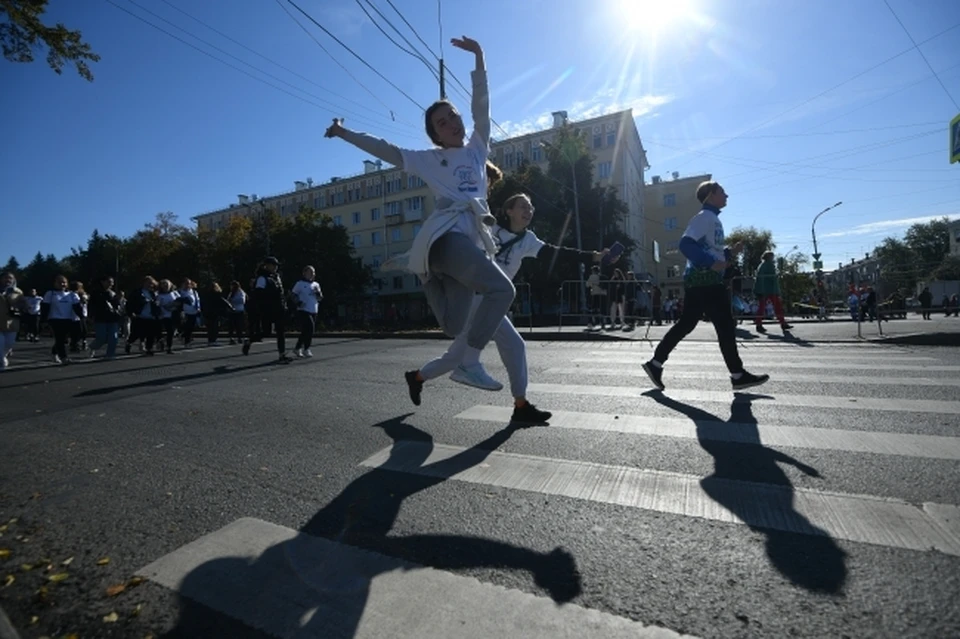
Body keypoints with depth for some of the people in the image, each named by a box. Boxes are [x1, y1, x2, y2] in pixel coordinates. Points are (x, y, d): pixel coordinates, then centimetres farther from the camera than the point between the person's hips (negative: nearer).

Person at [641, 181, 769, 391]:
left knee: (686, 324, 8)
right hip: (705, 281, -10)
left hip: (699, 281, 10)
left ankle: (656, 363, 10)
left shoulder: (712, 219, 24)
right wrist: (711, 263, -24)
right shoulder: (705, 217, -8)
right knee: (725, 325, -4)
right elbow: (686, 244, -21)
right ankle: (738, 376, 5)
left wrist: (730, 252, 13)